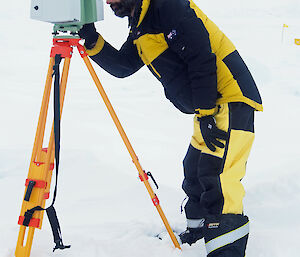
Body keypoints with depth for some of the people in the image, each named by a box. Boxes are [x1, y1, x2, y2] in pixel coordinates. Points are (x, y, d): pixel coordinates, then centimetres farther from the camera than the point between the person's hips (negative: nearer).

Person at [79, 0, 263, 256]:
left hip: (231, 98, -11)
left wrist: (205, 113, -21)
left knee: (216, 175, -19)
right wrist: (93, 42, -1)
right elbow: (122, 65, 15)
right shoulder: (139, 27, 16)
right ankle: (198, 229, 43)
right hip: (209, 109, 11)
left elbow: (201, 57, -20)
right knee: (194, 170, 22)